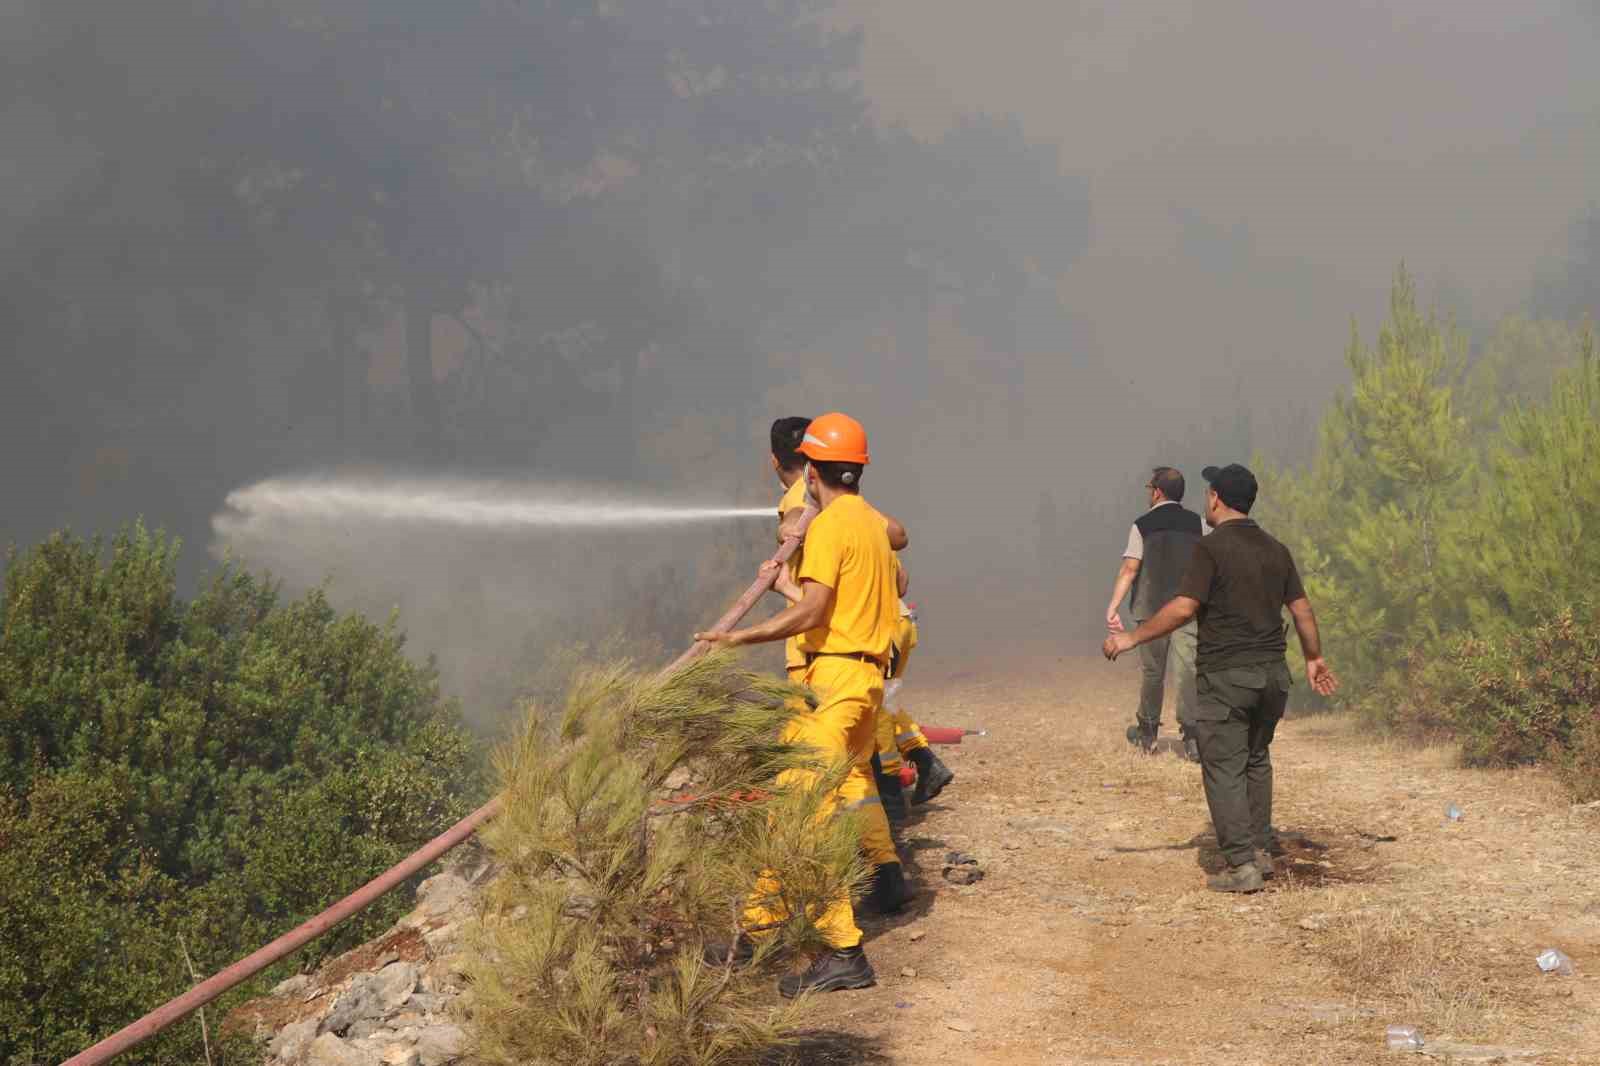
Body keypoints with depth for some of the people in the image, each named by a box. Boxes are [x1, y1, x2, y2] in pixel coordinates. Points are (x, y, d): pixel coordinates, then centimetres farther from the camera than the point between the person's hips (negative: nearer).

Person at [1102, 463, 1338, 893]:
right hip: (1273, 673, 7)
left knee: (1225, 768, -3)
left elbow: (1183, 608, -17)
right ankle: (1262, 849, 22)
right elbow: (1302, 609, 14)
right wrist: (1314, 659, 27)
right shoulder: (1275, 550, 10)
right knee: (1256, 760, 21)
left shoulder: (1211, 547, -11)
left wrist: (1132, 638, -9)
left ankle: (1242, 864, -7)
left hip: (1225, 676, -7)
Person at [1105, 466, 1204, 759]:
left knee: (1152, 671, 12)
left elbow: (1129, 569, -8)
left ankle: (1147, 733, 26)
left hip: (1152, 608, -1)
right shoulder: (1197, 524, 6)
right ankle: (1192, 737, -16)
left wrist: (1113, 606, -9)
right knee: (1187, 670, -5)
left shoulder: (1142, 525, -1)